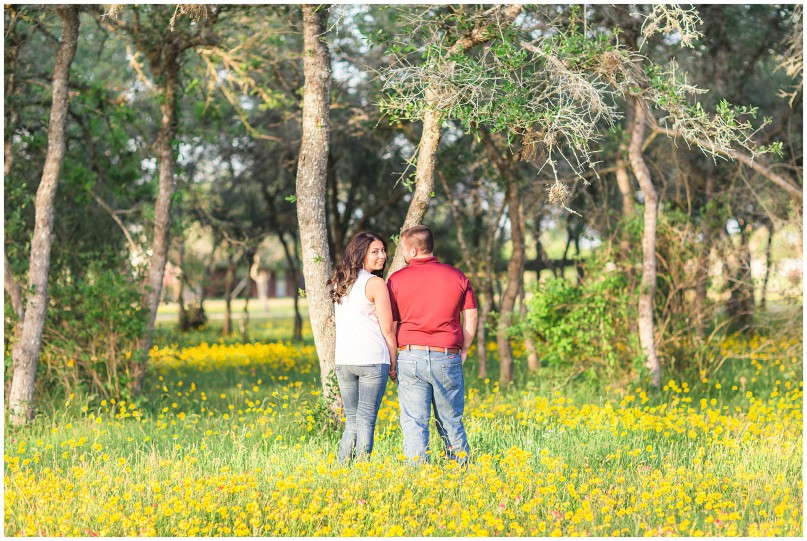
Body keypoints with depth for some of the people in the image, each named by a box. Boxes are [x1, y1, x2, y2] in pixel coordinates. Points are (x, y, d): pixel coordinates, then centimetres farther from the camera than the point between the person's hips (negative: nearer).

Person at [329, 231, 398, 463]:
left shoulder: (339, 284, 14)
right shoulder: (376, 284, -6)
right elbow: (387, 330, -6)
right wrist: (393, 365, 2)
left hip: (343, 360, 6)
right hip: (372, 360, -6)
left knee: (352, 422, 12)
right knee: (366, 422, -1)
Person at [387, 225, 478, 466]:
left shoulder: (396, 280, 0)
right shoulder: (457, 277, 5)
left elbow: (390, 324, 0)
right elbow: (471, 317, 7)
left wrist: (393, 360, 9)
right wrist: (463, 352, 15)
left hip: (409, 356, -2)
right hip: (447, 357, 2)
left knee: (414, 423, 1)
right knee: (451, 422, 12)